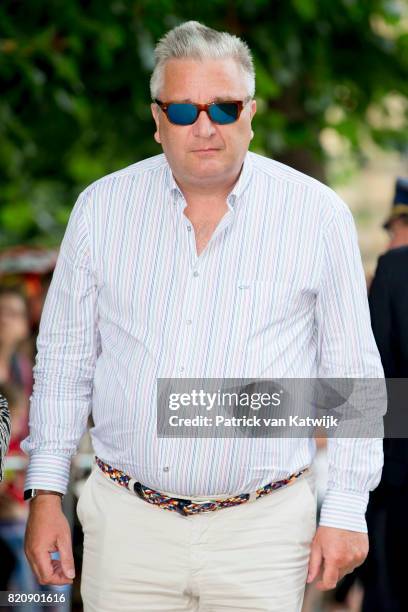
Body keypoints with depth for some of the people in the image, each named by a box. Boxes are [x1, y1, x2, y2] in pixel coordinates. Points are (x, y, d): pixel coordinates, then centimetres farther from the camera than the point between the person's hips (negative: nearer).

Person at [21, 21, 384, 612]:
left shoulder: (319, 214, -1)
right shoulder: (102, 207, 5)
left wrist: (346, 510, 0)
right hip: (126, 520, 2)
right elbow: (64, 361, 11)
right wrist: (46, 493, 6)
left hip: (262, 531, -1)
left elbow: (353, 373, 3)